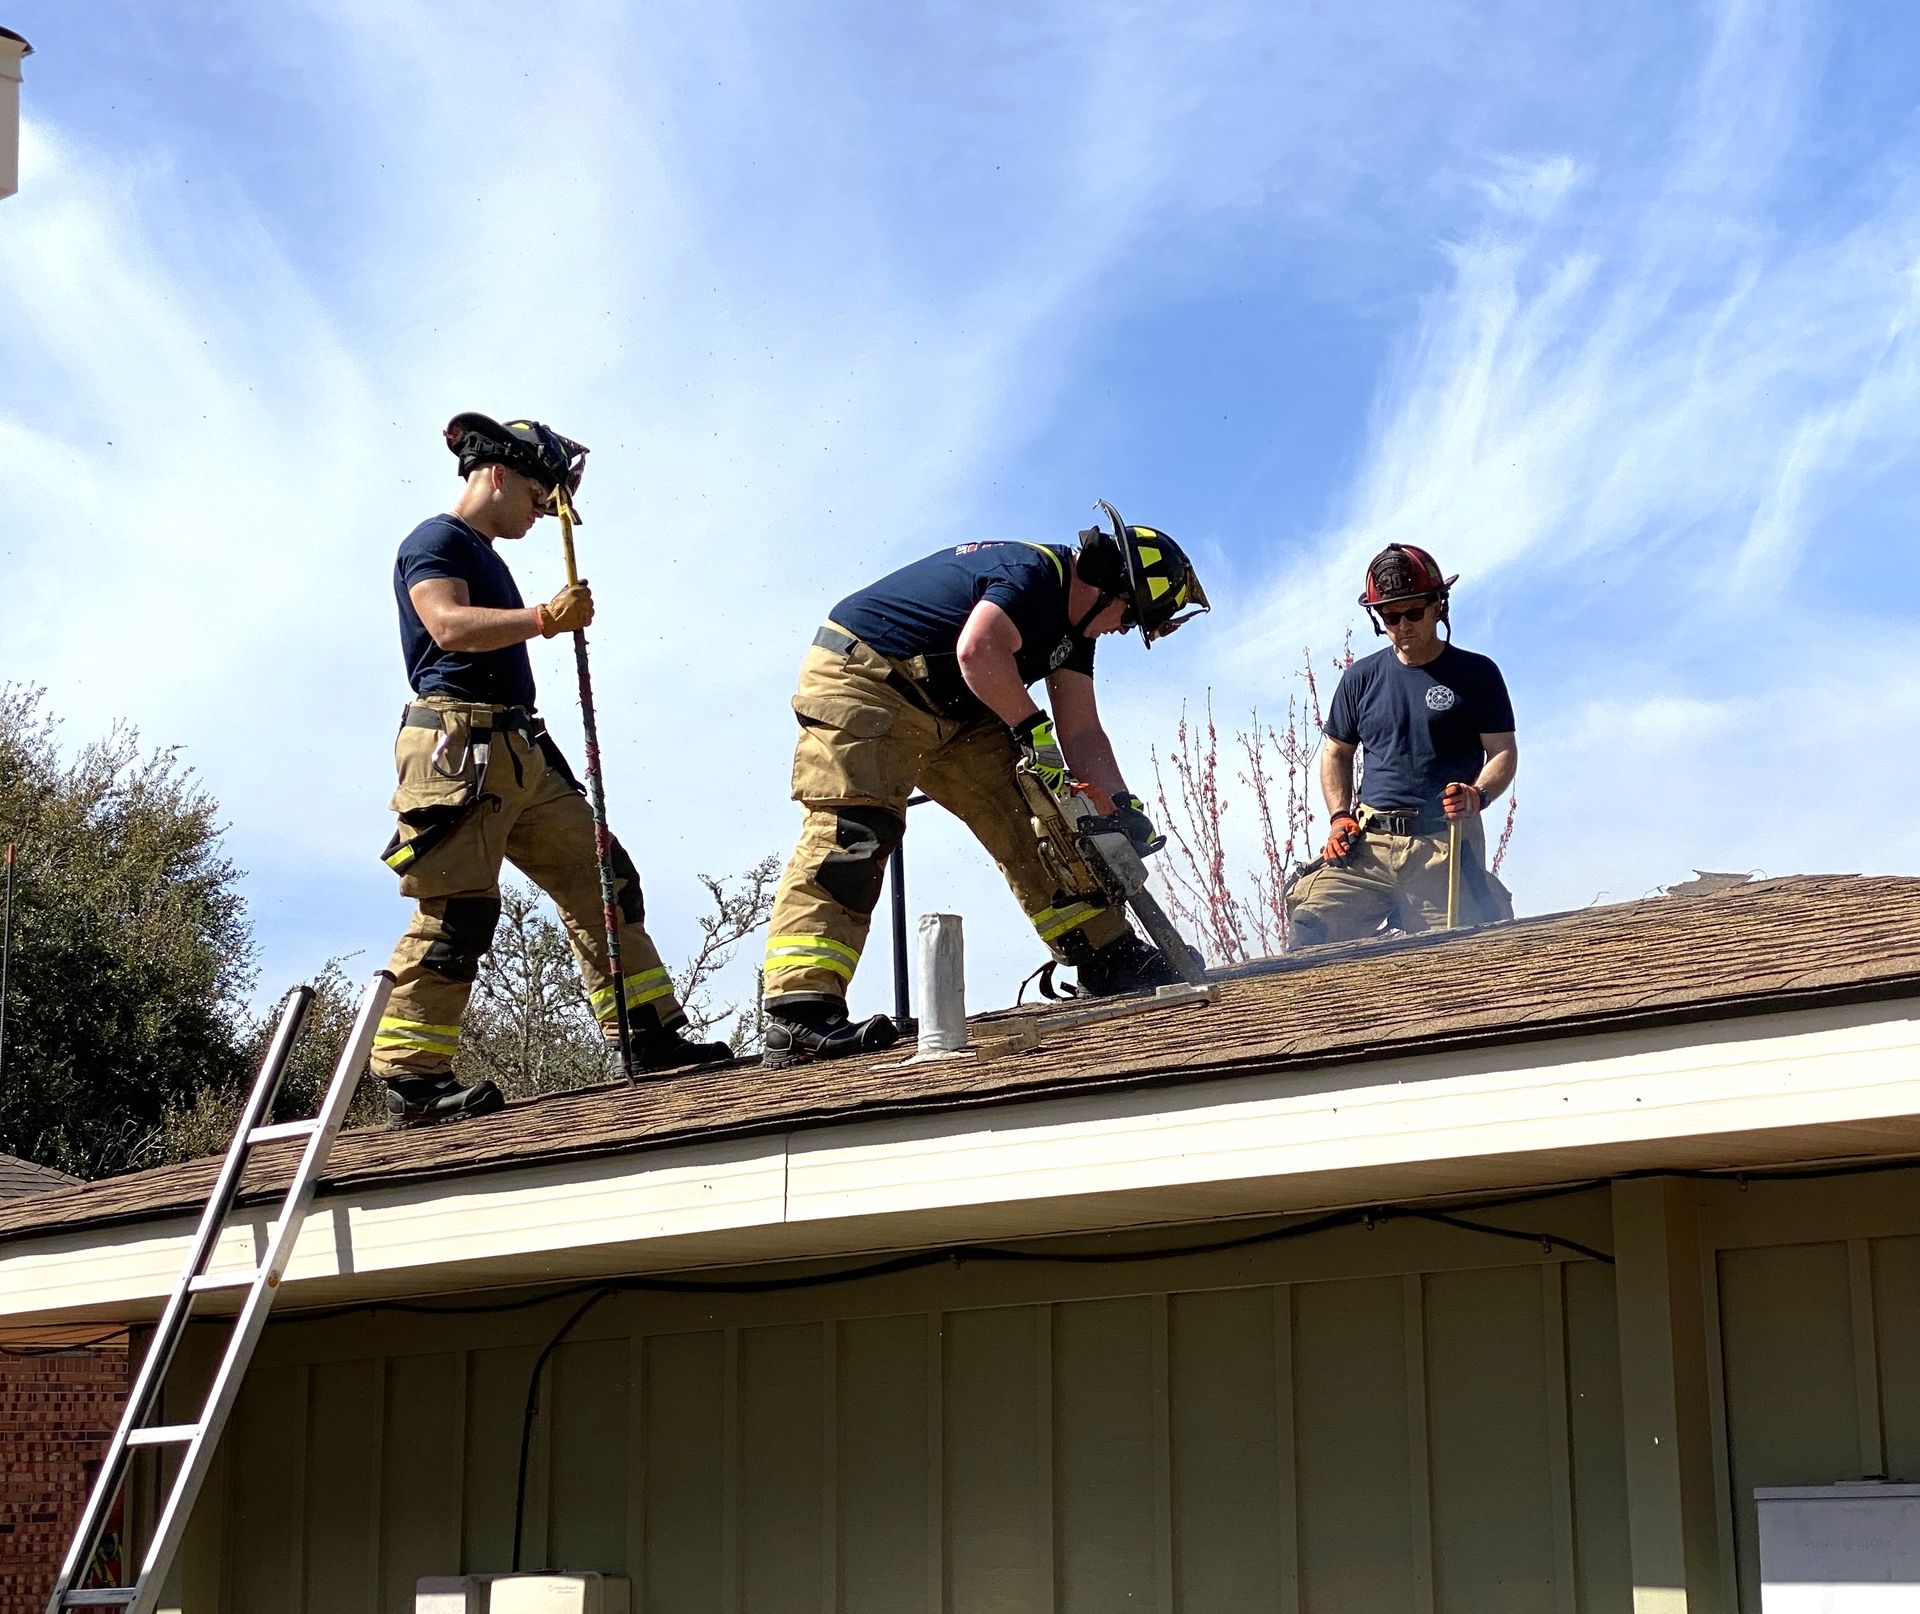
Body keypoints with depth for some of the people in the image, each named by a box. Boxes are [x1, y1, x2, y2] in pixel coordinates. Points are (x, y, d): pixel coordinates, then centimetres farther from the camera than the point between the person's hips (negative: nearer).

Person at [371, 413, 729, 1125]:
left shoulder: (486, 557, 27)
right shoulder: (436, 540, -1)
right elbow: (449, 625, -18)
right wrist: (545, 618, -21)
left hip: (520, 752, 10)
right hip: (458, 744, -10)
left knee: (601, 881, 7)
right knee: (459, 911, -14)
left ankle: (648, 1036, 10)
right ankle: (411, 1078, -10)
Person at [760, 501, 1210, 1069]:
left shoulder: (1073, 623, 10)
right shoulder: (1035, 573, -20)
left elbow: (1082, 733, 8)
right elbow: (978, 650, -38)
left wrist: (1122, 808, -3)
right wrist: (1032, 729, -26)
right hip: (862, 679, -10)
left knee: (1028, 822, 7)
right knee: (850, 833, -22)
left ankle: (1110, 960, 13)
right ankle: (799, 1013, -33)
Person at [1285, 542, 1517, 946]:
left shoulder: (1475, 674, 7)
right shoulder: (1362, 678, 15)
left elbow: (1504, 751, 4)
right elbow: (1336, 754, 23)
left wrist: (1478, 795, -17)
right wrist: (1340, 816, 6)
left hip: (1445, 851, -2)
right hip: (1369, 845, 2)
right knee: (1309, 929, -17)